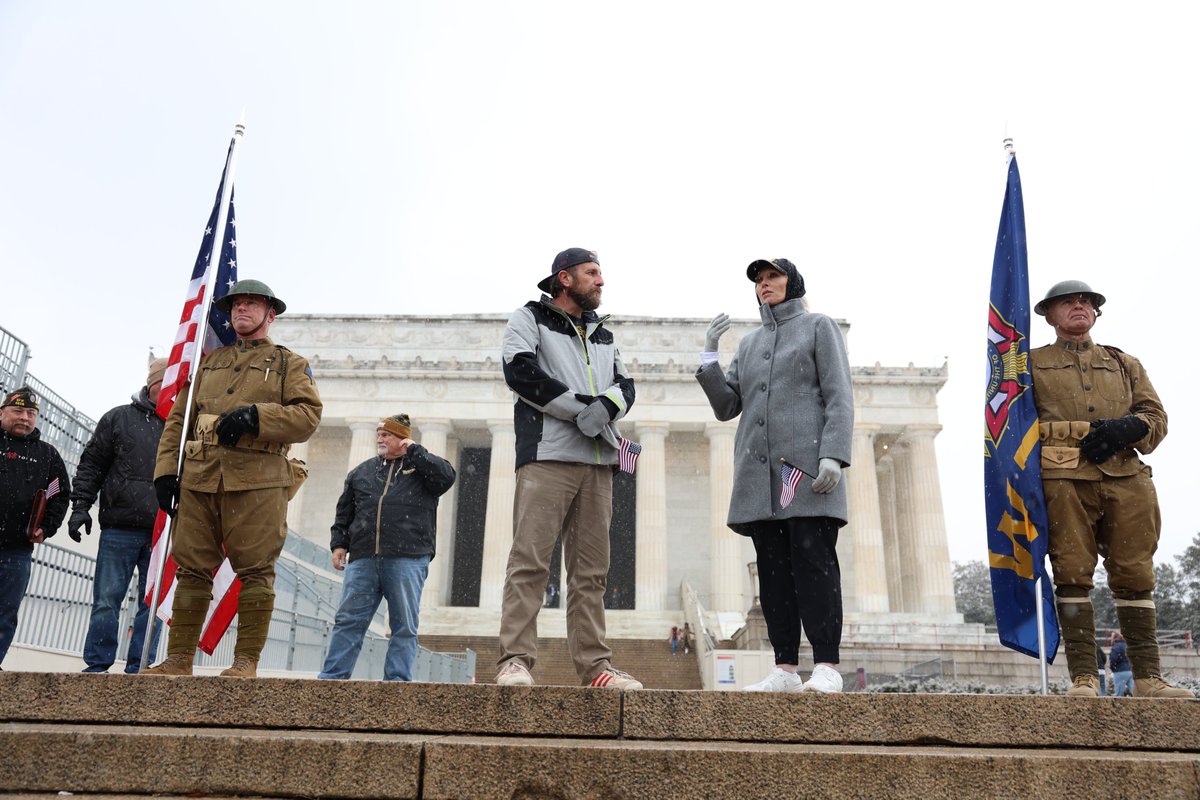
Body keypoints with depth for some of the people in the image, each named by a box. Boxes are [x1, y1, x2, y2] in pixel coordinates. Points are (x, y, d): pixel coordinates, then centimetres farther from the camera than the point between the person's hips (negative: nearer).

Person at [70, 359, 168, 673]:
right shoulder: (119, 418, 8)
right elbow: (92, 464, 8)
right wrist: (80, 504, -1)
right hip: (119, 527, -1)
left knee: (153, 601, 2)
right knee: (106, 600, 2)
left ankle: (138, 668, 10)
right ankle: (97, 665, 11)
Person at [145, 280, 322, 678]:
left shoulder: (289, 364, 13)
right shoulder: (208, 361, 24)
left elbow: (308, 415, -3)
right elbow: (177, 420, 19)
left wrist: (256, 415, -16)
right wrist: (166, 471, 6)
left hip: (257, 482, -4)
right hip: (198, 479, 4)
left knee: (255, 570, -4)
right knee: (191, 569, 4)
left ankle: (246, 661, 2)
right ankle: (179, 659, 12)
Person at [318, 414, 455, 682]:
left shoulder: (422, 466, 11)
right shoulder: (362, 471, 22)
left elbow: (446, 476, -10)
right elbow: (344, 513, 23)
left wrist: (414, 451, -5)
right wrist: (339, 543, 11)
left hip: (407, 560, -3)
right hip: (363, 558, 3)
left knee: (405, 626, 0)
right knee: (348, 620, 2)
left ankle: (397, 681, 6)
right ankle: (332, 676, 7)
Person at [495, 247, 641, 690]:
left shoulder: (603, 334, 26)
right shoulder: (529, 319, 9)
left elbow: (625, 384, 17)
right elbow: (520, 371, -6)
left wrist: (608, 404, -8)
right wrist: (580, 408, -9)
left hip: (598, 460, 6)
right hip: (548, 454, -6)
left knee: (591, 568, 3)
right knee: (530, 558, -11)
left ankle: (594, 664, 5)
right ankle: (515, 660, -9)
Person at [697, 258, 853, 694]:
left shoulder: (818, 326, 9)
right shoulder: (749, 343, 24)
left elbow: (839, 397, -2)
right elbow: (726, 407, 15)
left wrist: (833, 455, -16)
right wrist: (709, 355, 4)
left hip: (806, 464, -5)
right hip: (760, 471, 5)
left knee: (813, 560, -11)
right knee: (773, 568, 1)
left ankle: (826, 668, -8)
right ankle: (785, 668, 3)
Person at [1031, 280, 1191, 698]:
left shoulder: (1125, 363, 25)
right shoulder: (1032, 363, 15)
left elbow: (1156, 416, 15)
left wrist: (1129, 427, -8)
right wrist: (1091, 428, -6)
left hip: (1126, 479, 3)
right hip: (1065, 479, -3)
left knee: (1135, 576, 1)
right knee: (1073, 575, -8)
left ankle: (1148, 677, 7)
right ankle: (1083, 677, -5)